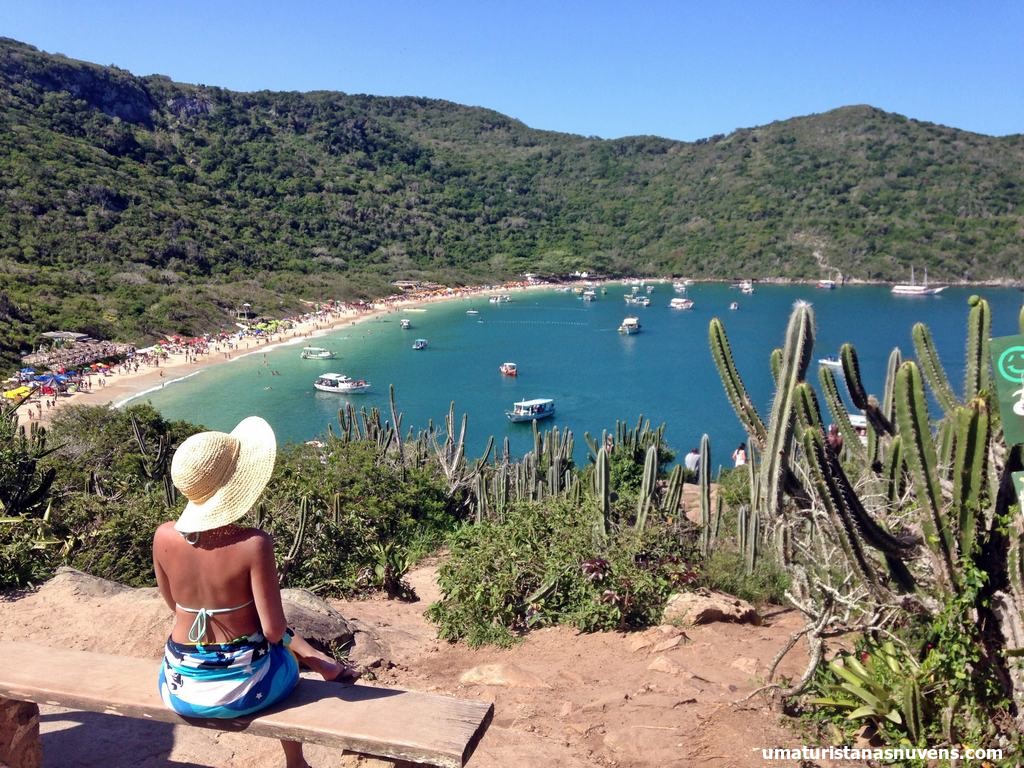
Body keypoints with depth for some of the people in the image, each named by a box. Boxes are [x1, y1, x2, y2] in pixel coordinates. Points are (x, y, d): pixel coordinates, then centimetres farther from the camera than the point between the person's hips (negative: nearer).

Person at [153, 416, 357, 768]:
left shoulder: (164, 537, -12)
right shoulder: (253, 544, -25)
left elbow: (175, 606, 4)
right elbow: (274, 631, -19)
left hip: (180, 688, 3)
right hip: (242, 687, -3)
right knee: (285, 655, 33)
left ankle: (324, 664, 42)